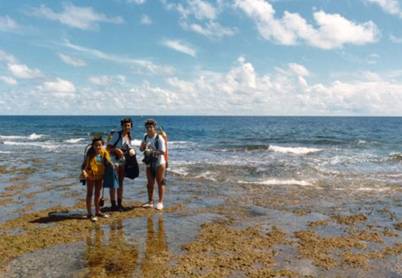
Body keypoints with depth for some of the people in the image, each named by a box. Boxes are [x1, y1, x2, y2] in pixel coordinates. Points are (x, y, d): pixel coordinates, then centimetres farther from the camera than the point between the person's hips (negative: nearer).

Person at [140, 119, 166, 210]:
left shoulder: (159, 138, -14)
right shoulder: (145, 137, 6)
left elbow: (163, 151, -18)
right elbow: (141, 149, 11)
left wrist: (152, 151, -28)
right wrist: (143, 146, -11)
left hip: (159, 163, -6)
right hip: (149, 163, 6)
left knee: (160, 182, 0)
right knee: (150, 183, 11)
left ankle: (160, 202, 6)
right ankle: (150, 202, 21)